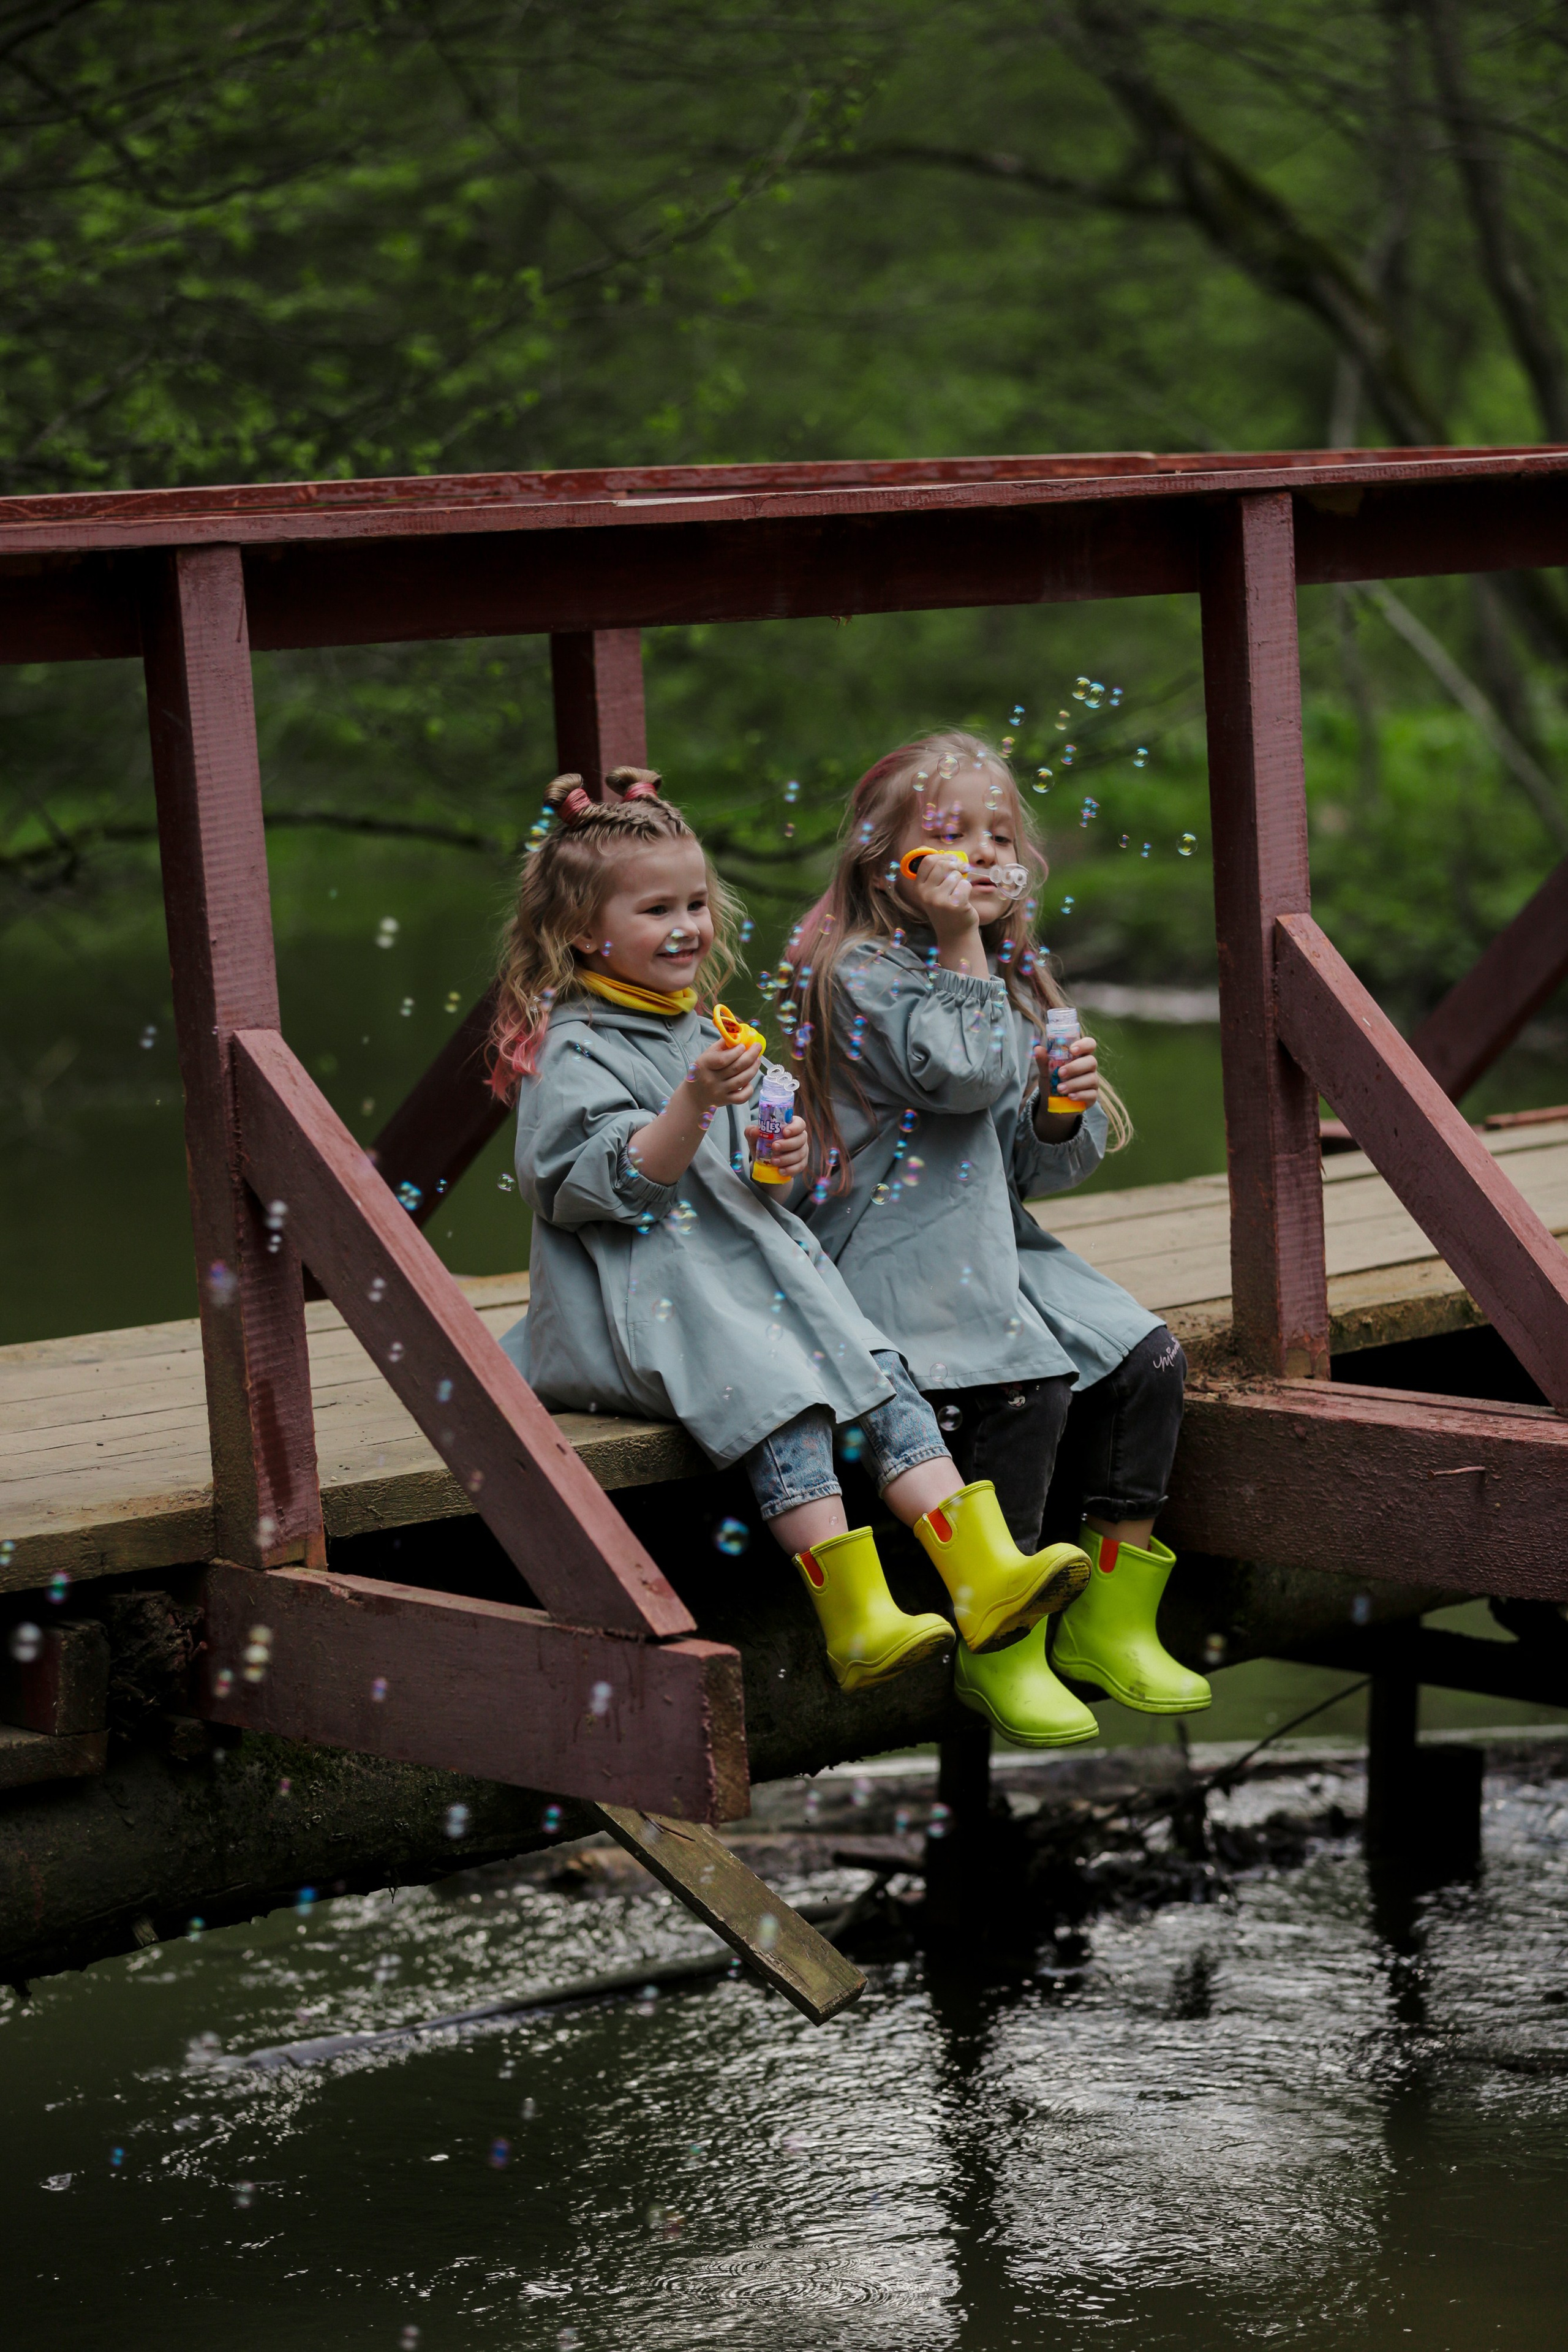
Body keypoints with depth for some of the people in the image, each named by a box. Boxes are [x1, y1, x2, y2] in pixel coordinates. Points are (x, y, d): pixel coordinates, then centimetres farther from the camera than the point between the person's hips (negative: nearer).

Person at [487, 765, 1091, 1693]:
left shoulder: (704, 1032, 20)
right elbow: (605, 1184, -18)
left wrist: (778, 1157, 4)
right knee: (782, 1397, -30)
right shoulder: (572, 1050, -6)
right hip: (645, 1294, -8)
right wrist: (694, 1104, -28)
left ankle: (985, 1575, -22)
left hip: (755, 1265, 8)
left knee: (882, 1376, -13)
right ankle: (856, 1618, -34)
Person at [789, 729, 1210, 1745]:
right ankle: (999, 1650, -15)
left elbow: (1036, 1167, 17)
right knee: (1029, 1386, -28)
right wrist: (961, 944, -15)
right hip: (898, 1252, -8)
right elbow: (965, 1074, -22)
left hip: (1000, 1241, 8)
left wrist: (1065, 1118, -6)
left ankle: (1110, 1623, 1)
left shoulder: (1013, 976, 16)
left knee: (1149, 1358, -9)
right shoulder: (861, 972, -7)